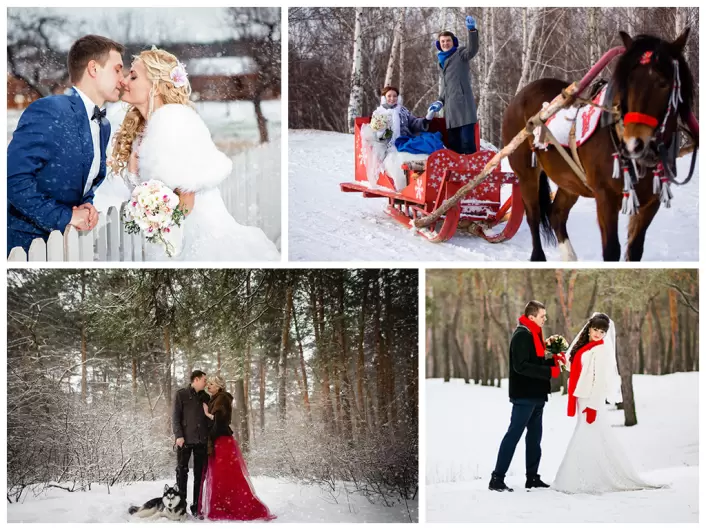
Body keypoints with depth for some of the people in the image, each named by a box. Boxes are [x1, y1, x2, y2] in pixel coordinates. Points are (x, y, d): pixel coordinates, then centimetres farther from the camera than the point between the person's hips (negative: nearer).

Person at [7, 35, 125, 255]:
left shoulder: (103, 125, 9)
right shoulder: (48, 111, -17)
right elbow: (14, 178, -25)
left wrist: (89, 205, 0)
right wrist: (63, 217, -22)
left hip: (66, 240, 8)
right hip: (27, 243, -8)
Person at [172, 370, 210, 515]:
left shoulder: (205, 397, 15)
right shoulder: (181, 394, 3)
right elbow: (175, 415, -3)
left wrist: (210, 437, 9)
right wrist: (178, 435, -13)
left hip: (202, 440, 4)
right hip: (185, 438, -4)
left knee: (200, 473, 3)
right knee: (182, 471, -2)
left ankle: (196, 506, 6)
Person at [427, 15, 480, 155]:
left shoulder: (460, 53, 3)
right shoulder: (441, 61, 24)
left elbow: (472, 49, -20)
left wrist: (472, 30, -34)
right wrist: (440, 101, 16)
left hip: (463, 103, -8)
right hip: (450, 106, 8)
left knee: (467, 142, -15)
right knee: (453, 143, 8)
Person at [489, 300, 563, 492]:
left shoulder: (534, 334, 16)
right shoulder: (522, 335, -15)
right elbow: (521, 366, -23)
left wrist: (553, 360, 4)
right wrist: (549, 371, -23)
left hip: (535, 395, 10)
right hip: (524, 395, -10)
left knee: (535, 436, 13)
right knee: (514, 434, -9)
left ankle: (532, 477, 20)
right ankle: (497, 478, -8)